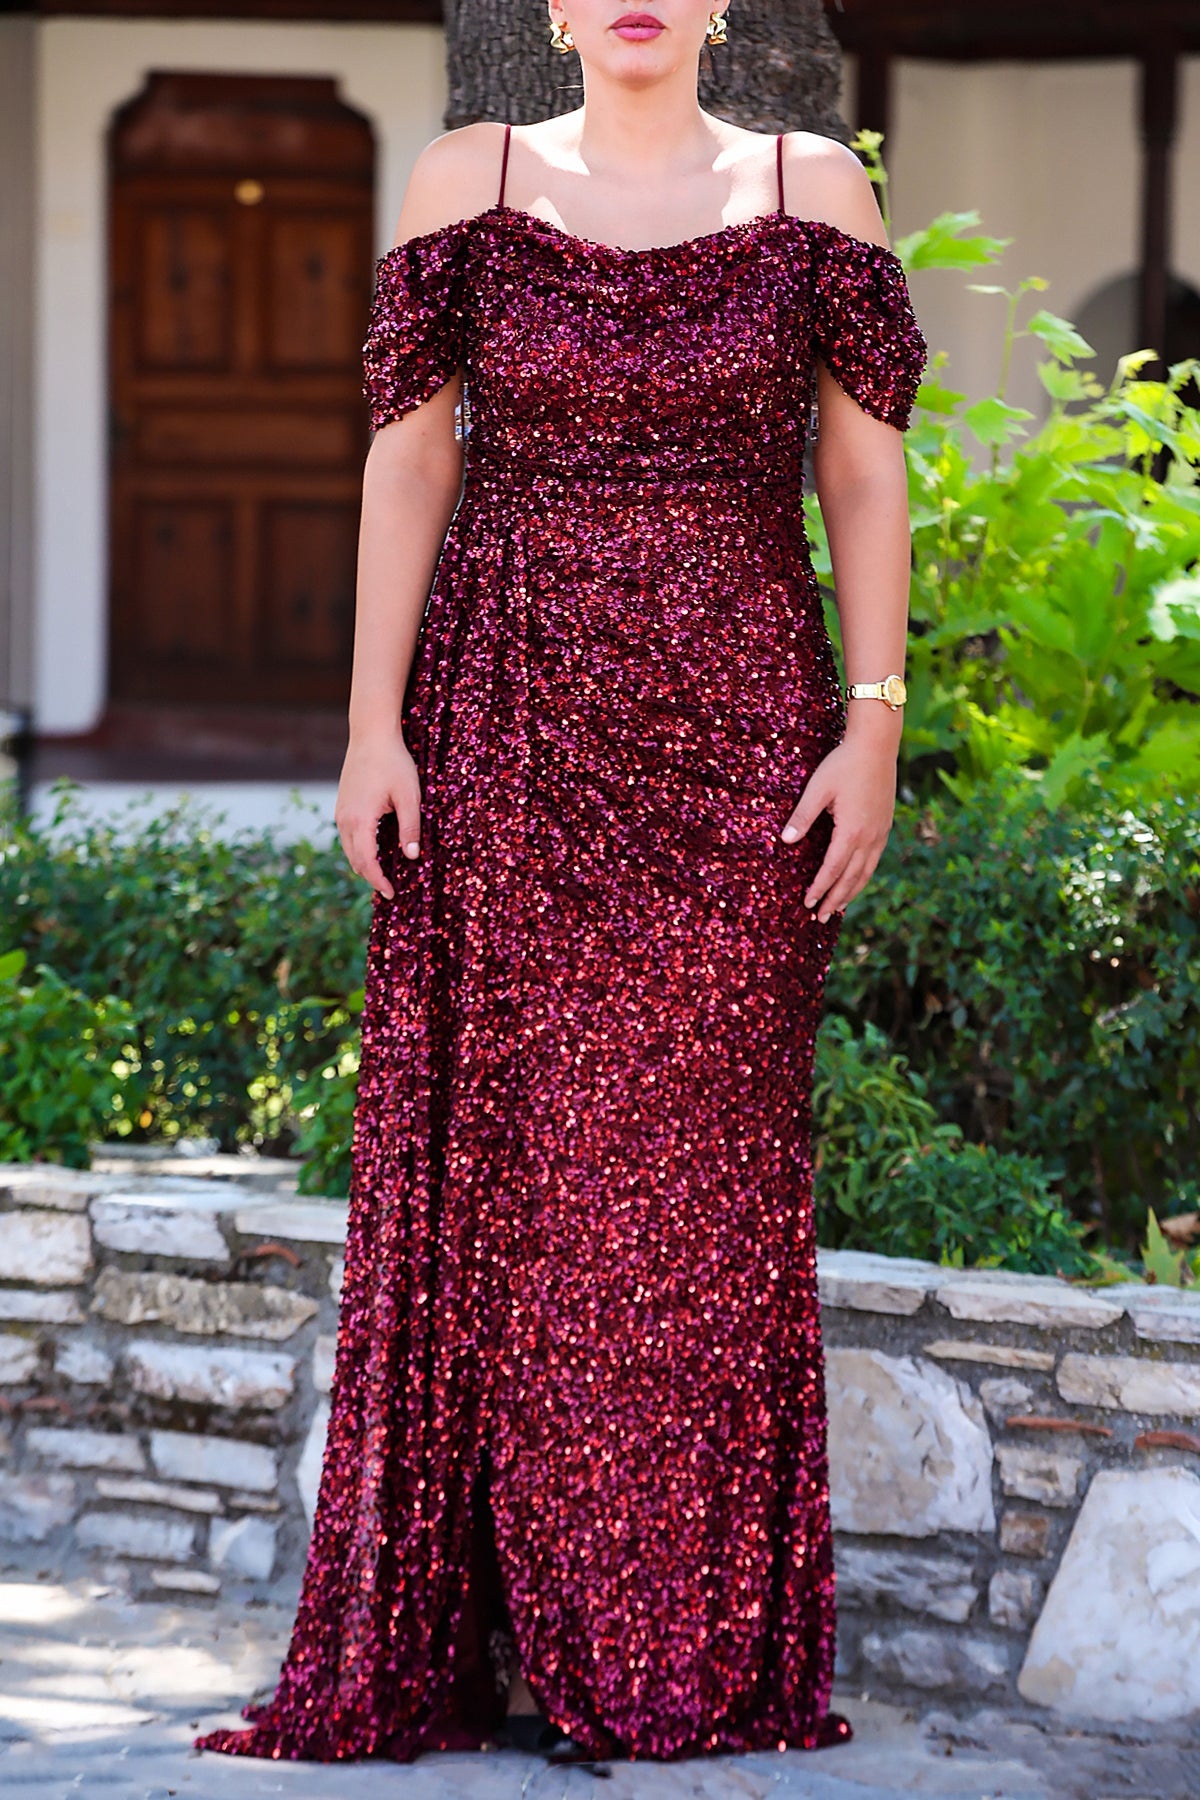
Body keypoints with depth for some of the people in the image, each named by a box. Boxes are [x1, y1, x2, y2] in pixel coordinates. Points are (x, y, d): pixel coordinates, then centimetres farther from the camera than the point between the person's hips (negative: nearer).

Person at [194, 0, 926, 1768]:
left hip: (735, 730, 0)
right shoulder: (470, 178, 5)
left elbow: (867, 471, 4)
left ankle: (699, 1645, 8)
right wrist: (373, 726, -4)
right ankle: (512, 1622, 6)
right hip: (509, 738, 0)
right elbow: (407, 460, 3)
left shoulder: (813, 184, 6)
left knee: (708, 1163, 1)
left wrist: (873, 723, -4)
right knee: (506, 1157, -1)